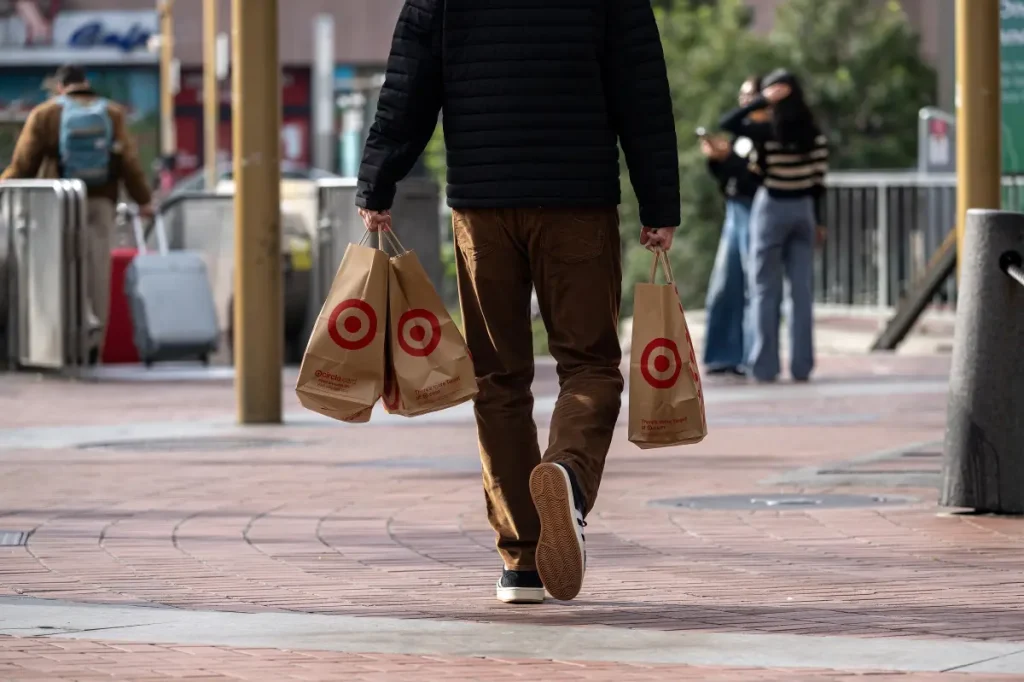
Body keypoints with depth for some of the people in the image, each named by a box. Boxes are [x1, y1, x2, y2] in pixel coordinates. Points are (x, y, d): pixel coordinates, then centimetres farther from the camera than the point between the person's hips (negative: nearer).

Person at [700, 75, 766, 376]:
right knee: (724, 289, 7)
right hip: (735, 213, 9)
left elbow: (757, 173, -19)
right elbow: (726, 178, 19)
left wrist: (727, 156, -21)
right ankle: (726, 356, 12)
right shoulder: (741, 134, 17)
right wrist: (714, 158, 2)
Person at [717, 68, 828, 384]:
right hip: (803, 208, 4)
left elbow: (727, 122, -8)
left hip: (772, 207, -4)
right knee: (802, 290, 7)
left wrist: (761, 100, -9)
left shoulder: (767, 131, -14)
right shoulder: (815, 134, -1)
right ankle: (801, 365, 7)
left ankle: (765, 365, 0)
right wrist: (818, 220, 12)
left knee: (766, 290, 3)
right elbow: (819, 180, 3)